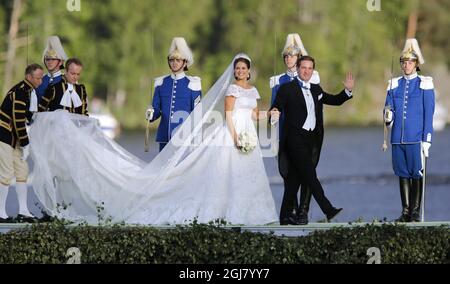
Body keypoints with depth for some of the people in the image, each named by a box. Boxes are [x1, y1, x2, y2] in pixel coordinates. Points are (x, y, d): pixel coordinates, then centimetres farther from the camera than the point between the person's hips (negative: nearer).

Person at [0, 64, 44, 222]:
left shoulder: (30, 92, 9)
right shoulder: (19, 92, -22)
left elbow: (29, 115, 15)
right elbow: (18, 120, -24)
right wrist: (25, 144, -20)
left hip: (14, 137, 10)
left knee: (22, 170, 10)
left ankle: (23, 211, 14)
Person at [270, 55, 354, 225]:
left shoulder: (316, 90, 16)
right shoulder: (287, 89, -3)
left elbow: (335, 101, 21)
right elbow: (276, 108, -10)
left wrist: (347, 91, 4)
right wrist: (274, 115, -33)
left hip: (310, 139, 7)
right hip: (295, 138, -7)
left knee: (295, 177, 9)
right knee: (309, 175, -12)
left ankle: (286, 215, 12)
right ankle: (328, 210, -16)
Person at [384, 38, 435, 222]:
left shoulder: (425, 84, 0)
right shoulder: (394, 85, 12)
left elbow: (429, 115, -1)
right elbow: (389, 110, 14)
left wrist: (426, 140, -7)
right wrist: (388, 117, -11)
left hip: (416, 138, -4)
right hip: (398, 138, 4)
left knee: (417, 174, -2)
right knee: (403, 174, 7)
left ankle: (415, 212, 3)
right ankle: (405, 212, 12)